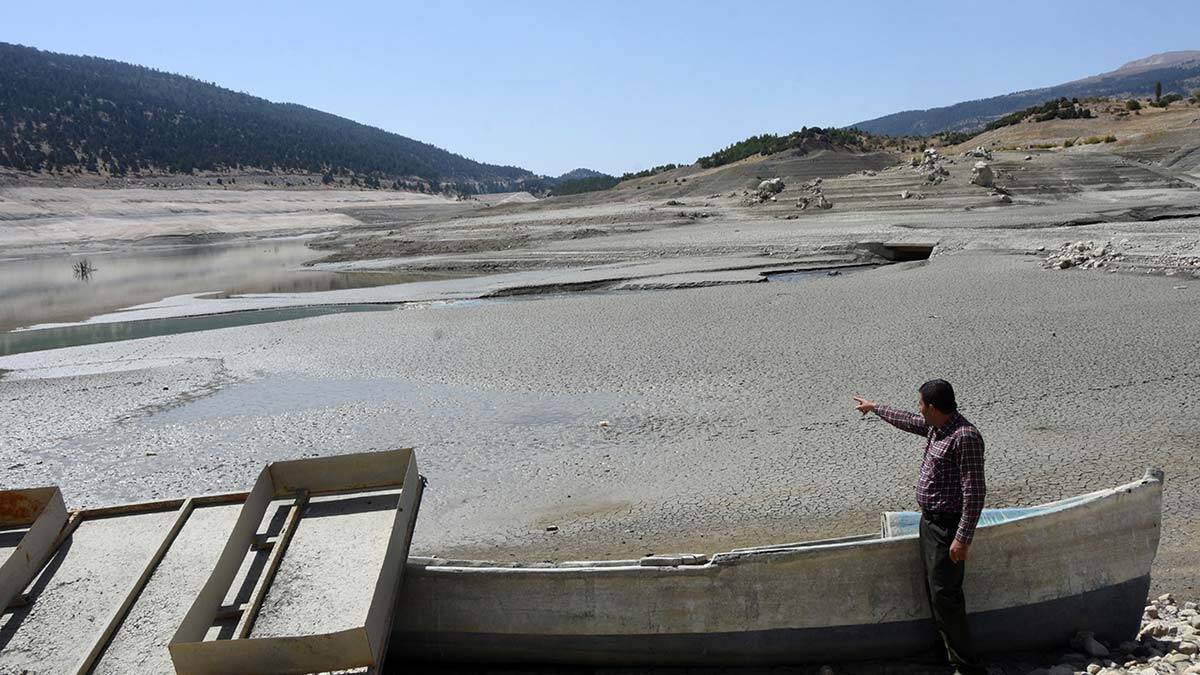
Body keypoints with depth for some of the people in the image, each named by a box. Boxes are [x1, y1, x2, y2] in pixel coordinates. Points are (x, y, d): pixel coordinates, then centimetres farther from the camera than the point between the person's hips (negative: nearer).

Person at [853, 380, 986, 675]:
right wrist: (874, 407, 40)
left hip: (948, 527, -10)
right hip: (929, 521, 10)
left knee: (944, 595, -8)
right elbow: (907, 420, 28)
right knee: (935, 590, 13)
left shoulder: (965, 436, -22)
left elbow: (975, 491, -23)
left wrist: (963, 538, -24)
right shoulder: (936, 427, 6)